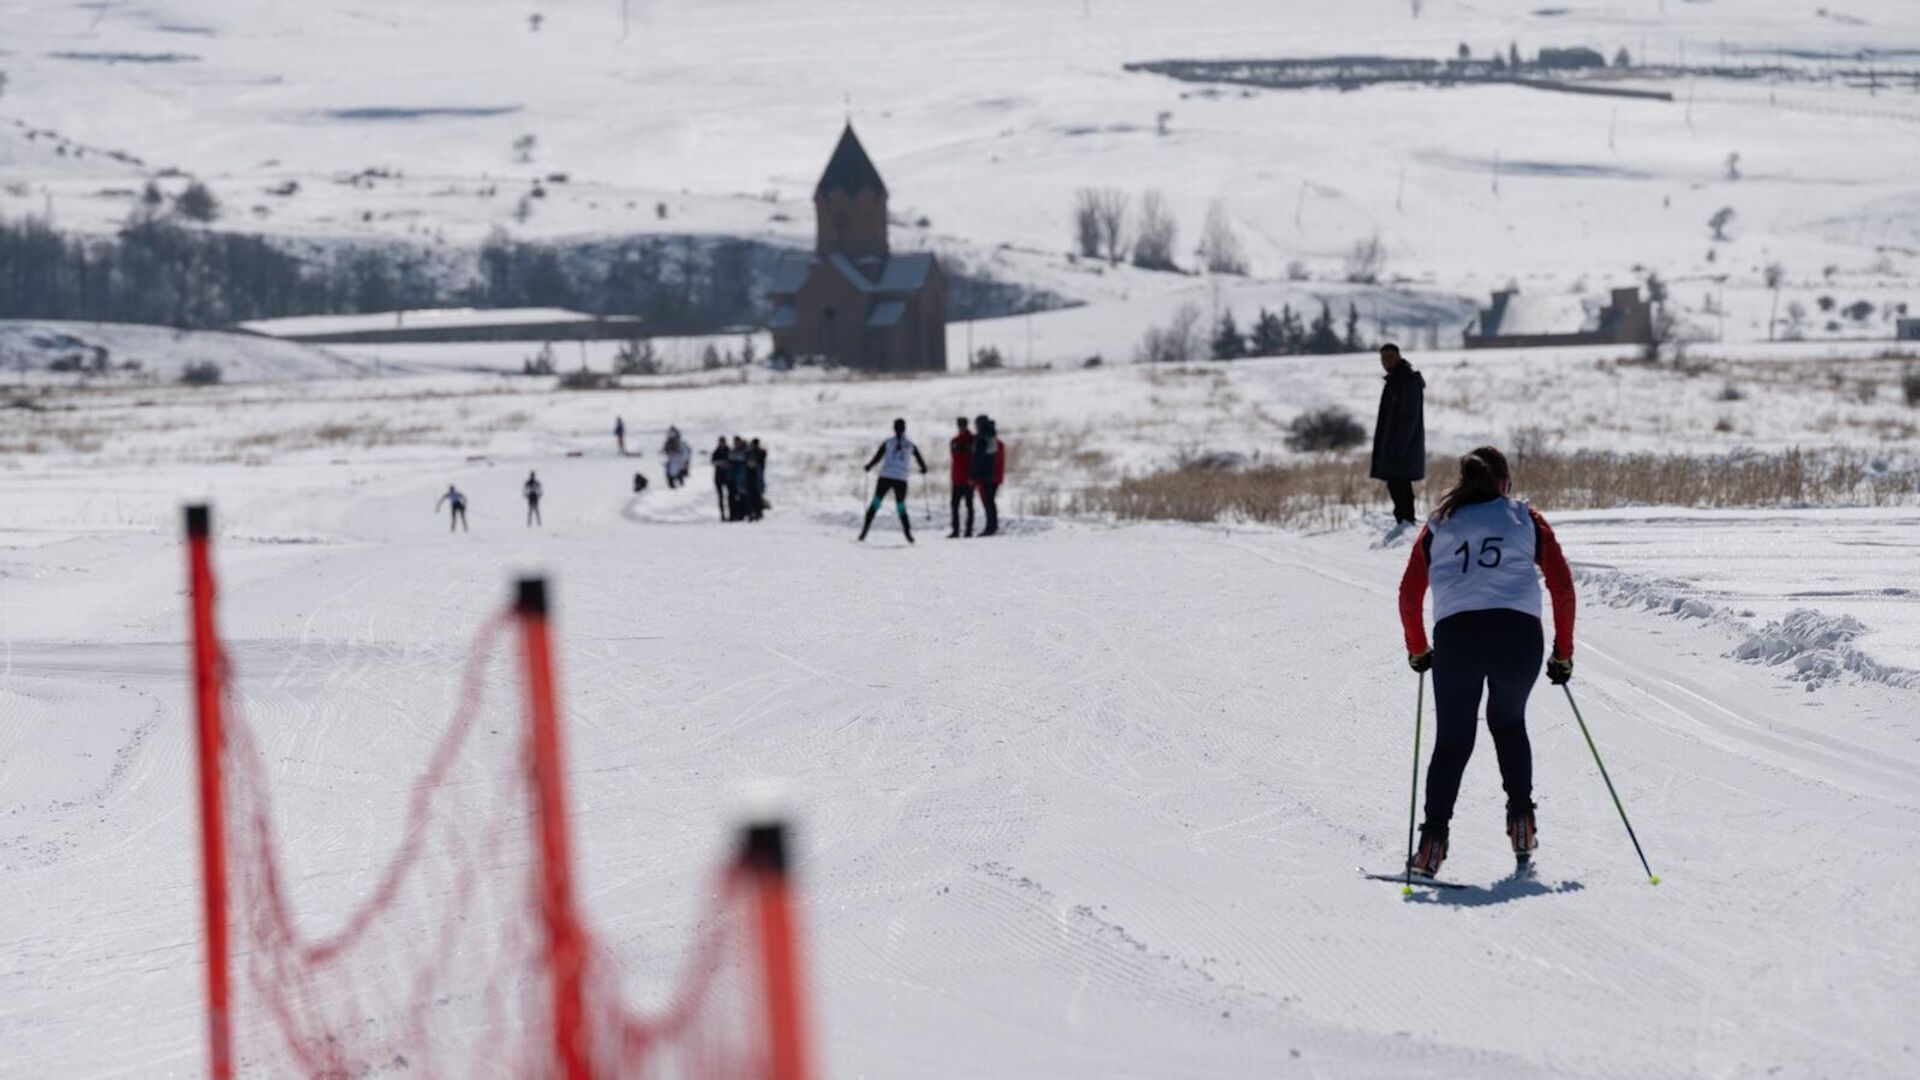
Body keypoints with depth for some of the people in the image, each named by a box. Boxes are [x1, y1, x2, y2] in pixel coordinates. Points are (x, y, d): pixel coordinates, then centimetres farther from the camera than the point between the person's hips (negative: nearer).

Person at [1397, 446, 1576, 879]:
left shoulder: (1438, 526, 21)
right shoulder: (1526, 519, 19)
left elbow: (1409, 594, 13)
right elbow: (1562, 586, 11)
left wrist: (1417, 649, 26)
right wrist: (1563, 654, 17)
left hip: (1456, 632, 0)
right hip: (1519, 631, 0)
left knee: (1452, 740, 8)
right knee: (1509, 723, 25)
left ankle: (1434, 836, -9)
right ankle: (1520, 819, 13)